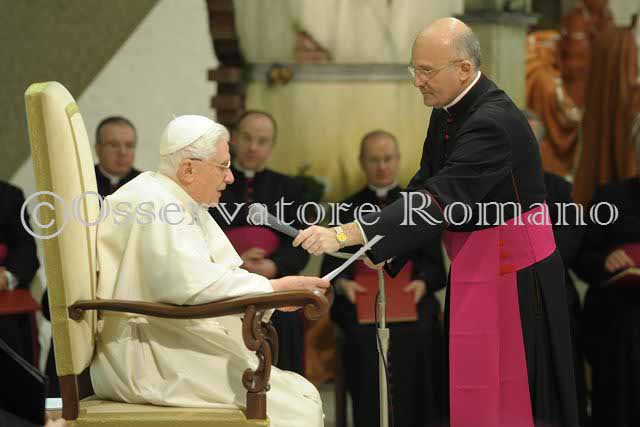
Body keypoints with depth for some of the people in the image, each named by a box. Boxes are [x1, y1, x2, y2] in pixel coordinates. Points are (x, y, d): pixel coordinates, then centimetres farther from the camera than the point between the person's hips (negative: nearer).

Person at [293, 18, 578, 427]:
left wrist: (344, 235, -38)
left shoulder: (493, 123, -26)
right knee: (470, 384, 11)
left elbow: (439, 200, -34)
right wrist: (383, 248, -6)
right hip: (472, 266, 9)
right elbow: (425, 187, 9)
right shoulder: (449, 109, 3)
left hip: (512, 273, -9)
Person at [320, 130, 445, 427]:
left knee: (414, 334, -33)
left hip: (409, 293, 0)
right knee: (364, 335, -33)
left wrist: (422, 282, -12)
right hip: (360, 295, 0)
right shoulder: (348, 210, 21)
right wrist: (342, 282, -13)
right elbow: (332, 261, 10)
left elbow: (432, 261, 11)